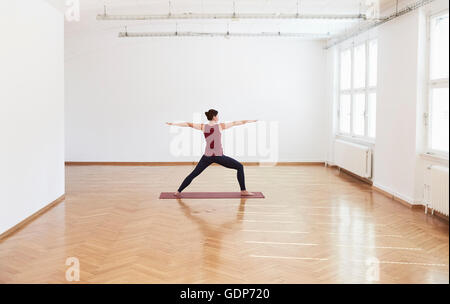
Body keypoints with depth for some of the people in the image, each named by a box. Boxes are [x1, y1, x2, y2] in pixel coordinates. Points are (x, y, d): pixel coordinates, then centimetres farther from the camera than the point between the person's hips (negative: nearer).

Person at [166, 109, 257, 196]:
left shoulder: (203, 127, 0)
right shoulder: (220, 126, -8)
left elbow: (188, 124, 4)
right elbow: (235, 123, -1)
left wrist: (172, 123, 12)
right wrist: (249, 121, 8)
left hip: (207, 156, 3)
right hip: (219, 156, -3)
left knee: (193, 174, 15)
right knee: (240, 167, 8)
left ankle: (178, 191, 12)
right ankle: (243, 191, 3)